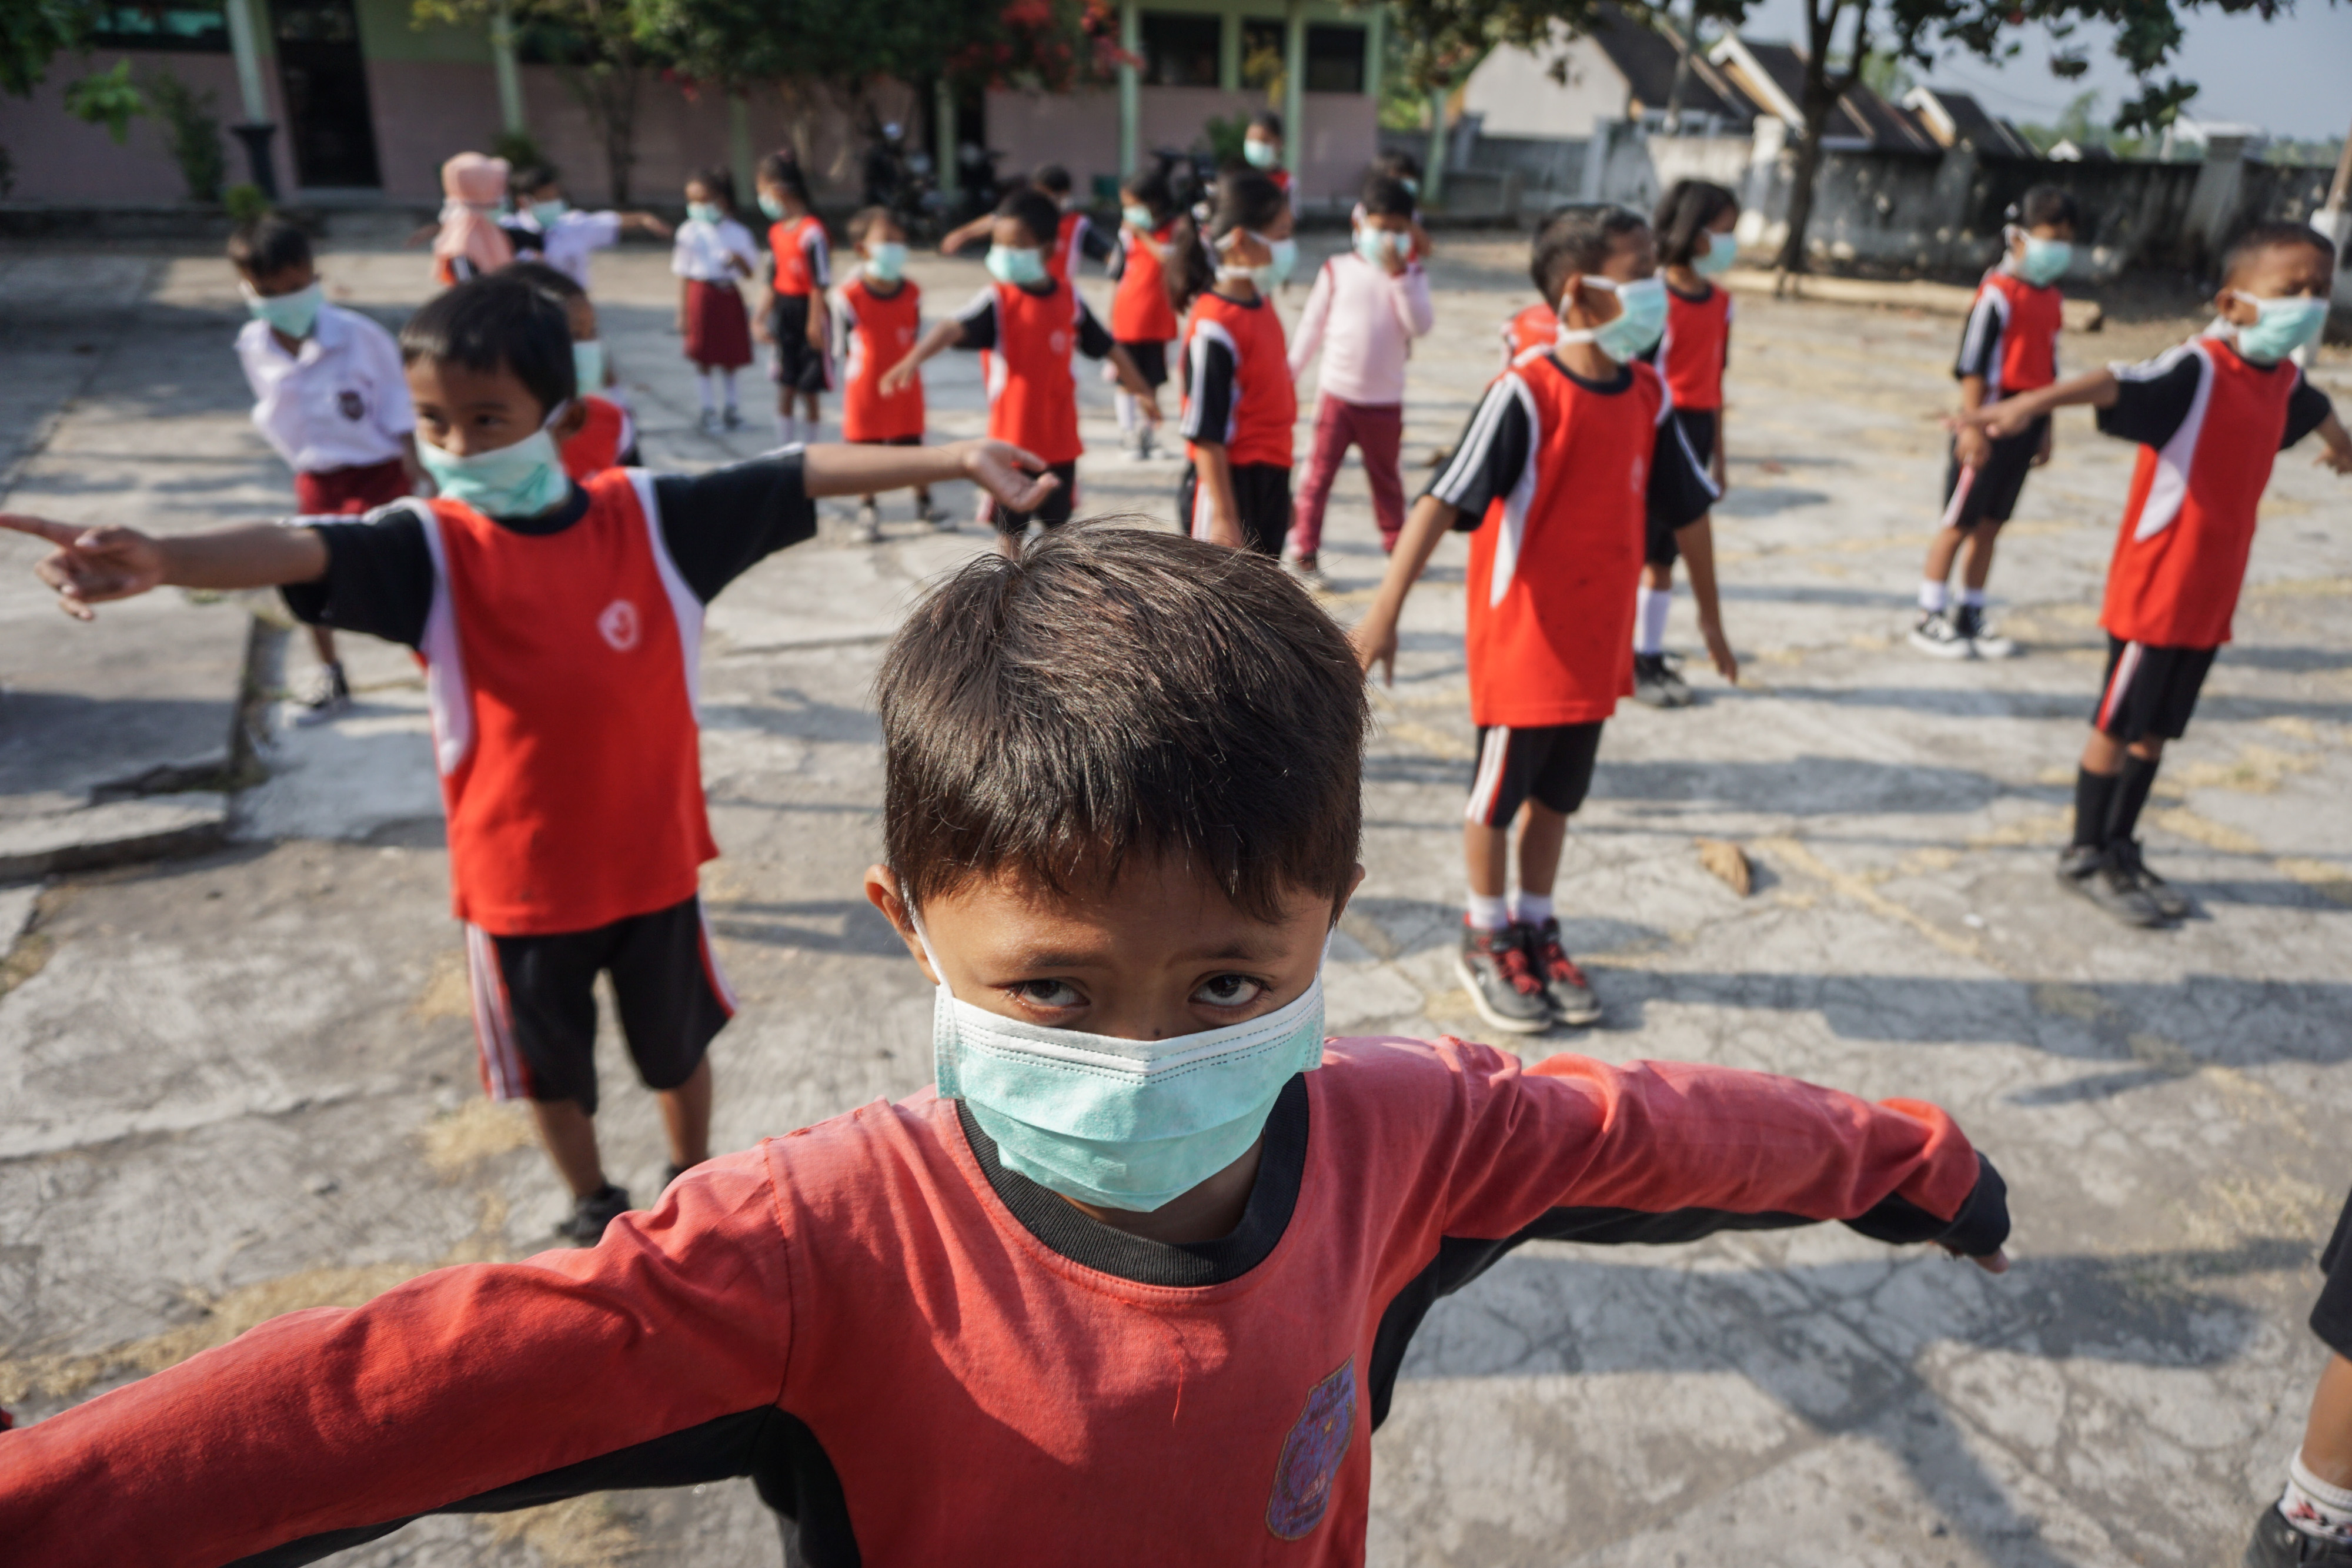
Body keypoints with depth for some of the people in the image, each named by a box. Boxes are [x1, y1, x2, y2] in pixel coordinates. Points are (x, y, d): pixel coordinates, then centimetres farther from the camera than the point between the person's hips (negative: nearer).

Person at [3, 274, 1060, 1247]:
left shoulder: (648, 516, -10)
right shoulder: (430, 548, -14)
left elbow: (802, 475, -14)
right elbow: (304, 551, -33)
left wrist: (952, 458, -19)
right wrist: (161, 561, -53)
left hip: (652, 857, 0)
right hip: (519, 876, 0)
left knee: (676, 1042, 23)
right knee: (551, 1062, 22)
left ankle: (694, 1183, 51)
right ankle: (592, 1208, 50)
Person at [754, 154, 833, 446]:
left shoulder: (812, 231, -16)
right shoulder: (777, 231, 9)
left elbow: (820, 283, -16)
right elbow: (773, 279, 14)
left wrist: (815, 321, -17)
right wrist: (763, 317, 13)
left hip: (807, 312, -7)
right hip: (783, 312, 7)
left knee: (809, 389, 3)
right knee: (785, 390, 10)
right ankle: (784, 451, 17)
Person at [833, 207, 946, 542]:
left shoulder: (912, 293, -3)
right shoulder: (849, 296, -15)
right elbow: (844, 345, -4)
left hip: (905, 388, 3)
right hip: (865, 390, -3)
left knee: (913, 447, 11)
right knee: (865, 449, 8)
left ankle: (924, 504, 28)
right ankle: (868, 511, 21)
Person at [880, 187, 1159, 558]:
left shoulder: (1068, 299, 1)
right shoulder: (996, 299, -11)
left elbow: (1108, 348, 12)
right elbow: (954, 328, -29)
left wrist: (1142, 391, 20)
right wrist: (913, 359, -47)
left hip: (1060, 440, 3)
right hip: (1012, 441, -3)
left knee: (1057, 521, 16)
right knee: (1010, 528, 7)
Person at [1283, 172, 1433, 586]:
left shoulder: (1411, 275, 2)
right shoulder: (1337, 270, 0)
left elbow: (1421, 326, -14)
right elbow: (1311, 326, 5)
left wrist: (1399, 275, -20)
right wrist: (1290, 374, 2)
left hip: (1385, 401, 1)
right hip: (1336, 393, -1)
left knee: (1386, 477, 16)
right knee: (1319, 475, 0)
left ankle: (1398, 546, 31)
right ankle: (1303, 553, 7)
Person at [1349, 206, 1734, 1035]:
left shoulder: (1646, 395, 3)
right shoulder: (1525, 393, -18)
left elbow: (1687, 506, 14)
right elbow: (1445, 498, -24)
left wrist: (1710, 616, 21)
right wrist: (1386, 607, -33)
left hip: (1598, 641, 6)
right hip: (1522, 638, -6)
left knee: (1558, 794, 17)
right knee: (1499, 794, 9)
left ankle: (1535, 927, 34)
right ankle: (1486, 940, 27)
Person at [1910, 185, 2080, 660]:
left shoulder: (2053, 299, 12)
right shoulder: (1998, 293, -12)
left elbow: (2048, 367, 19)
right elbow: (1972, 364, -14)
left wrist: (2045, 429, 20)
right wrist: (1974, 426, -17)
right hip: (1990, 419, -7)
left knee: (1990, 523, 11)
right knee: (1959, 522, -2)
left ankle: (1970, 615, 18)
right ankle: (1930, 617, 6)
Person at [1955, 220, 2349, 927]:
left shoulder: (2283, 379, 9)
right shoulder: (2195, 370, -17)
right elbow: (2115, 383, -38)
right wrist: (2033, 401, -58)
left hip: (2212, 595, 7)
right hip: (2153, 590, -7)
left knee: (2156, 730, 16)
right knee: (2117, 726, 4)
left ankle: (2121, 849, 29)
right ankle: (2085, 857, 17)